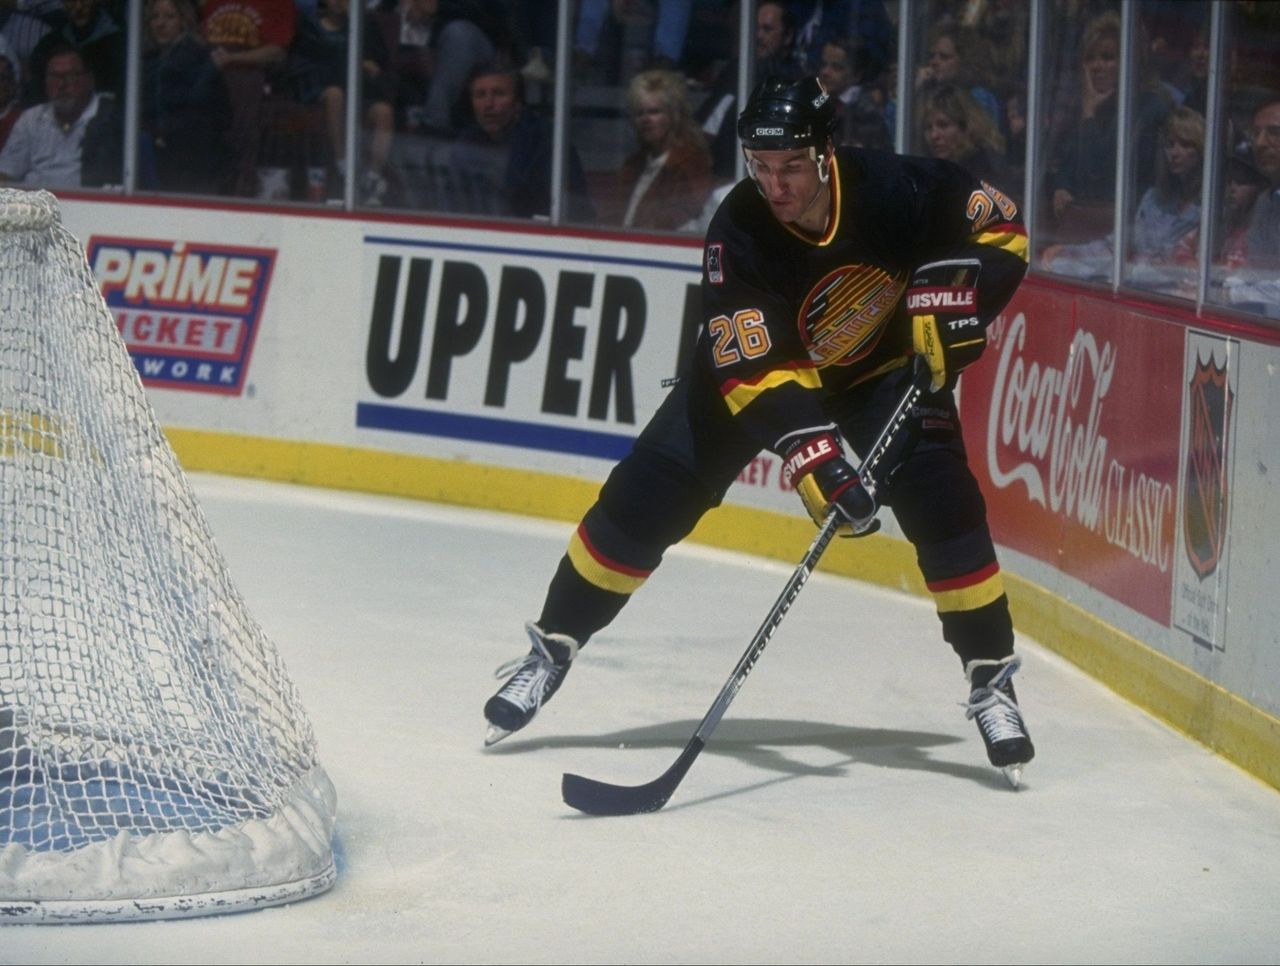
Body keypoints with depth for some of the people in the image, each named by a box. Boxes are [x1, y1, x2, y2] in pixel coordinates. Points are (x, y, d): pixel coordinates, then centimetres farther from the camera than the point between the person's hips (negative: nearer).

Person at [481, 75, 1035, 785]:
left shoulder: (891, 189, -29)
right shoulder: (738, 232, -31)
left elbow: (999, 224, -14)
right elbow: (756, 369, -36)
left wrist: (952, 296, -31)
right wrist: (811, 458, -48)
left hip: (882, 364, 0)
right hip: (758, 359, 0)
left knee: (941, 501, -18)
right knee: (645, 498, -7)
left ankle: (993, 680, -5)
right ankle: (552, 647, 9)